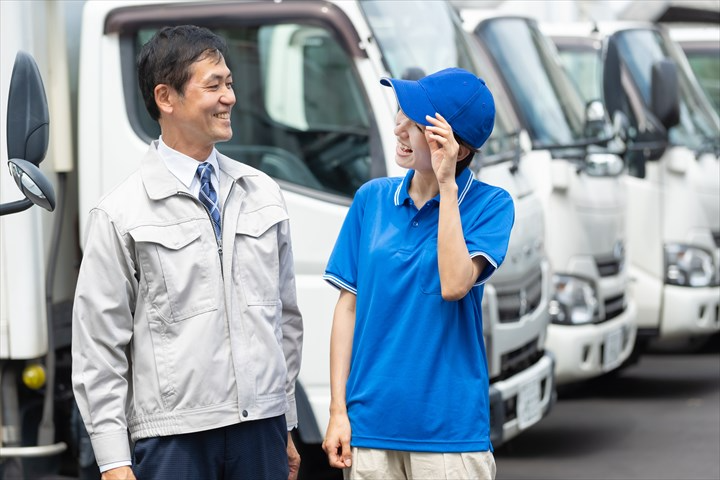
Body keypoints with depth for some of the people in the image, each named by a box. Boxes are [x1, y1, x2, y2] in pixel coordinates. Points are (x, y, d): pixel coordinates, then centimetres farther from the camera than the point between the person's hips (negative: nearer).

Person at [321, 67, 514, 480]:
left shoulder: (490, 205, -4)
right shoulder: (372, 198, 5)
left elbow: (454, 285, -19)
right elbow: (349, 306, 6)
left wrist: (446, 186, -17)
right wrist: (338, 410, 1)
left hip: (449, 427, -3)